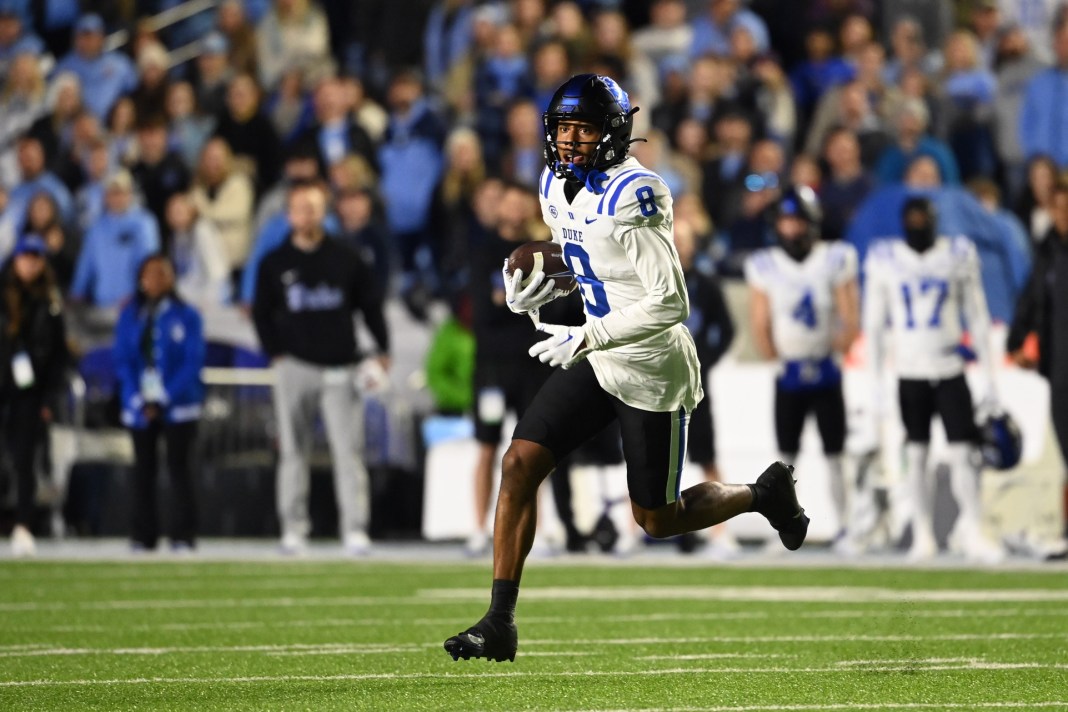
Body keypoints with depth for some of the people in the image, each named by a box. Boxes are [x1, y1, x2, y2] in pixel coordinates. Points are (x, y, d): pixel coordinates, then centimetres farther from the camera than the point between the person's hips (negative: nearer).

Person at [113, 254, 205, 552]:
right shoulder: (130, 316, 8)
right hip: (140, 405, 3)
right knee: (143, 469, 4)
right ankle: (142, 536, 8)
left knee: (178, 467, -4)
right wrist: (139, 400, -9)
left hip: (178, 406, -3)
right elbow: (123, 360, 4)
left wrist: (165, 399, -12)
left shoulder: (186, 316, 0)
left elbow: (192, 362, -5)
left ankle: (183, 534, -3)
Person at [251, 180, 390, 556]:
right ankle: (293, 527, 5)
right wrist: (276, 353, 0)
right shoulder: (274, 264, 8)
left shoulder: (346, 259, 7)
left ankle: (355, 528, -9)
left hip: (338, 367, -1)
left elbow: (370, 306, 11)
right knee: (292, 449, 1)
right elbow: (262, 313, 12)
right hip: (294, 366, 1)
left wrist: (382, 350, 2)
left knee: (345, 447, -7)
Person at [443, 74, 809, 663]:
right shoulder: (557, 185, 2)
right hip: (596, 358, 7)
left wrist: (586, 339, -28)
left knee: (657, 520, 5)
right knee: (519, 464, -8)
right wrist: (535, 288, 1)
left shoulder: (631, 194, -24)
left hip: (651, 369, -7)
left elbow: (671, 303, -26)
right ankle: (500, 623, -4)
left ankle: (764, 494, 33)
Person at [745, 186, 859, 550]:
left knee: (834, 454, 2)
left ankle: (843, 527, 7)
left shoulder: (835, 261, -5)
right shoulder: (765, 267, -1)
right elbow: (761, 324, 3)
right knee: (786, 455, 4)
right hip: (788, 376, 1)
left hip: (826, 373, -1)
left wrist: (836, 352, -6)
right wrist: (775, 359, 0)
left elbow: (850, 320, -4)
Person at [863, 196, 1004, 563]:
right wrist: (875, 381, 3)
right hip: (910, 373, 0)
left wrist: (988, 372, 4)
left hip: (949, 370, 0)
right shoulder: (885, 260, 0)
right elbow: (874, 323, 6)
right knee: (916, 454, 3)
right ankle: (923, 534, 12)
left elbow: (977, 316, 6)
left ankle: (971, 529, 1)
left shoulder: (958, 255, 1)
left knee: (963, 450, -8)